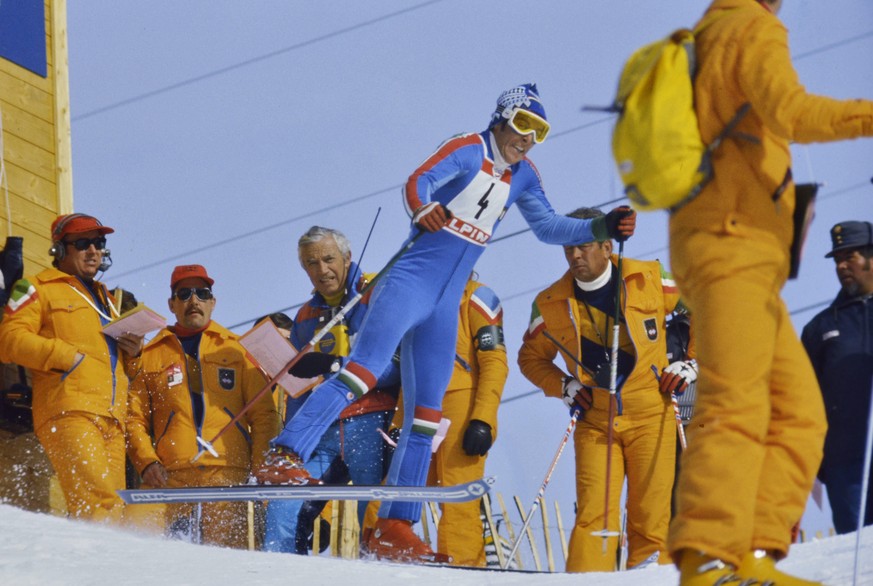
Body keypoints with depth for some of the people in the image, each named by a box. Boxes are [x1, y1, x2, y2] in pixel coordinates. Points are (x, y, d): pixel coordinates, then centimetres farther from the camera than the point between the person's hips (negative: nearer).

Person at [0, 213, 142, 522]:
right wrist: (67, 355, -12)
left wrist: (134, 352, 12)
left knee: (113, 507, -4)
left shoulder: (107, 299, 32)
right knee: (98, 501, -25)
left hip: (111, 418, 7)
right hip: (69, 411, -7)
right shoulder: (39, 288, 10)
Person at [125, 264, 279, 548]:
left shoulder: (235, 350, 18)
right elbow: (134, 418, 13)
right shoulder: (150, 355, 18)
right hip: (169, 476, 0)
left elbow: (263, 414, 14)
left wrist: (261, 467, 1)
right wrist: (146, 461, -4)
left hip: (227, 472, 0)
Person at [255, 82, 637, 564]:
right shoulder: (469, 150, -5)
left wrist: (601, 229, 13)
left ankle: (394, 528, 6)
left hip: (445, 307, 8)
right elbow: (417, 182, -21)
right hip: (410, 283, -7)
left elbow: (548, 227, 26)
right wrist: (424, 210, -44)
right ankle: (284, 458, -32)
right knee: (363, 370, -26)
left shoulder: (522, 176, 16)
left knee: (425, 415, 4)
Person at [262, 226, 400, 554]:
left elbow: (397, 364, -9)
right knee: (282, 511, -11)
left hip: (370, 425, -5)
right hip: (320, 431, 5)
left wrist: (335, 366, -19)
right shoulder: (306, 318, 23)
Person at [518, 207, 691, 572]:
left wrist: (690, 364, 3)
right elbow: (531, 357, 17)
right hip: (595, 421, 1)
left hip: (651, 415, -1)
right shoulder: (552, 304, 2)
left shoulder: (650, 280, -3)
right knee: (593, 513, -10)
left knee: (651, 513, -3)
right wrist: (564, 387, 2)